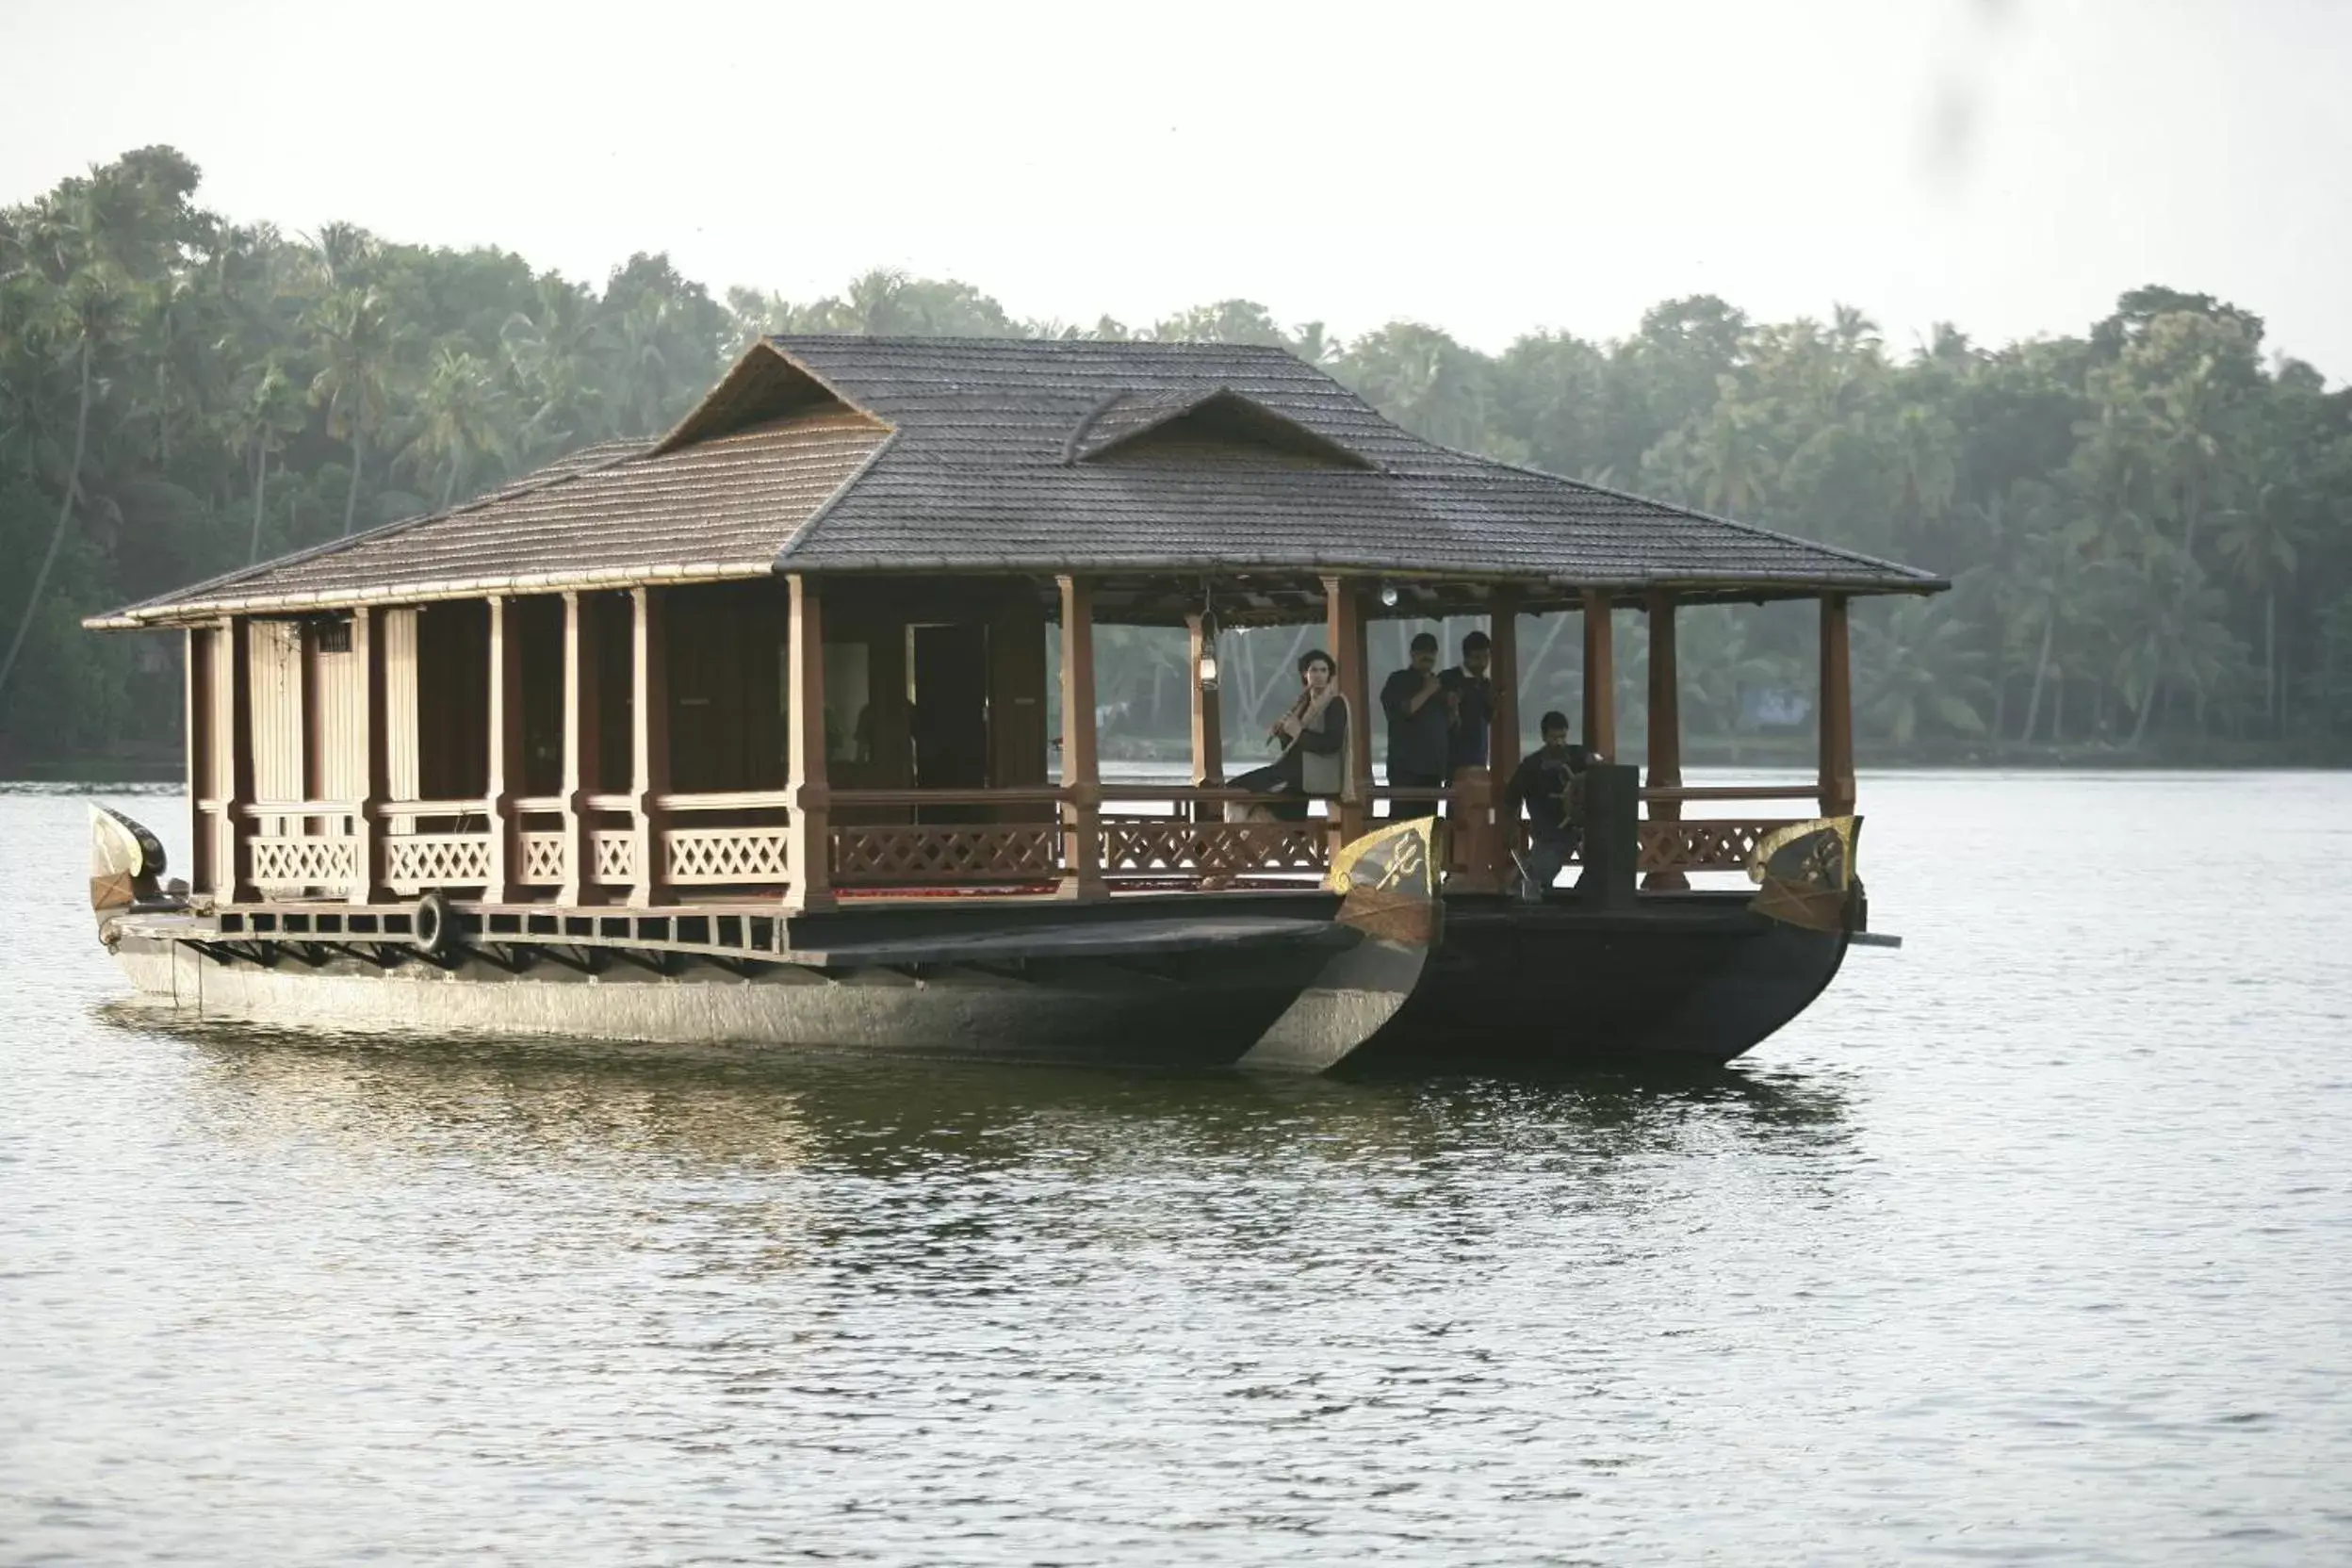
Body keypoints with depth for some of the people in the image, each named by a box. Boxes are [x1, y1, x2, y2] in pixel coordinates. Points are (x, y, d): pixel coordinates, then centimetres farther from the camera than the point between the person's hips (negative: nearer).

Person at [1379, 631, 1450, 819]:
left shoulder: (1439, 685, 20)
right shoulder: (1398, 681, 4)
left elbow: (1450, 727, 22)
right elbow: (1401, 711, -13)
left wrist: (1453, 708, 2)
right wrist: (1426, 692, -10)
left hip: (1433, 767, 5)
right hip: (1405, 767, -5)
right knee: (1402, 818, -13)